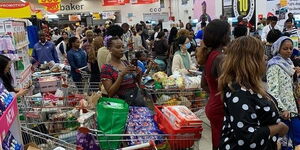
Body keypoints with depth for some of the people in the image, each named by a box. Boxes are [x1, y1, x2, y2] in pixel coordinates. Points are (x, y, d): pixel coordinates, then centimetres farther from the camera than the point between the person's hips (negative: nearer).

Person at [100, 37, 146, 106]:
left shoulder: (126, 63, 10)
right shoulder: (106, 68, -6)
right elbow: (110, 93, -13)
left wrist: (139, 74, -4)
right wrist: (121, 74, -20)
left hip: (139, 99, 5)